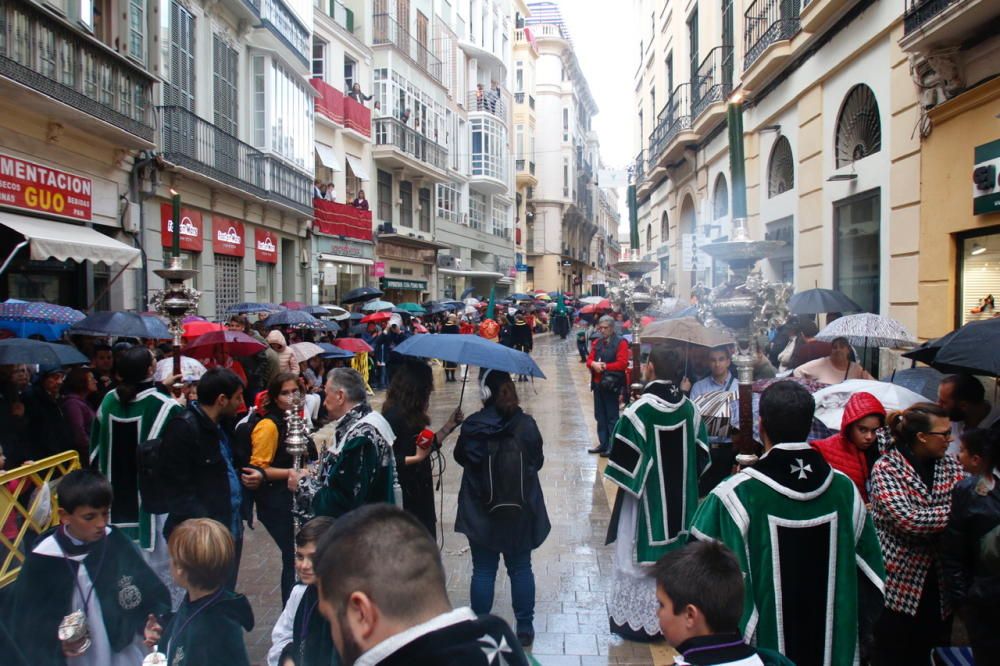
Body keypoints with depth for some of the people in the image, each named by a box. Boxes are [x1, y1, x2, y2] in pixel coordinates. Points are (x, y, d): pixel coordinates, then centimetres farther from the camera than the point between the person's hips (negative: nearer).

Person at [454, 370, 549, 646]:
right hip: (520, 512, 1)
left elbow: (461, 457, 2)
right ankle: (525, 628, 23)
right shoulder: (526, 425, -10)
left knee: (483, 571, 10)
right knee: (521, 569, 14)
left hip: (481, 512, -1)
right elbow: (538, 461, 1)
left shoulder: (472, 426, -14)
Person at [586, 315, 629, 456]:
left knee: (612, 416, -2)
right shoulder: (597, 342, 14)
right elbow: (589, 359, 10)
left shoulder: (620, 343, -6)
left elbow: (622, 363, -14)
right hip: (597, 384, 7)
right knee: (600, 416, 12)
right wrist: (593, 364, -13)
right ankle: (603, 444, 22)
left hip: (612, 384, -7)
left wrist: (604, 366, -15)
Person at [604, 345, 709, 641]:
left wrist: (624, 480, 4)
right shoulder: (689, 408, -5)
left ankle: (639, 620, 17)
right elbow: (701, 453, 4)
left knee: (642, 559, 8)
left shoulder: (639, 410, -20)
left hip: (647, 498, -5)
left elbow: (622, 459, -16)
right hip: (680, 499, 5)